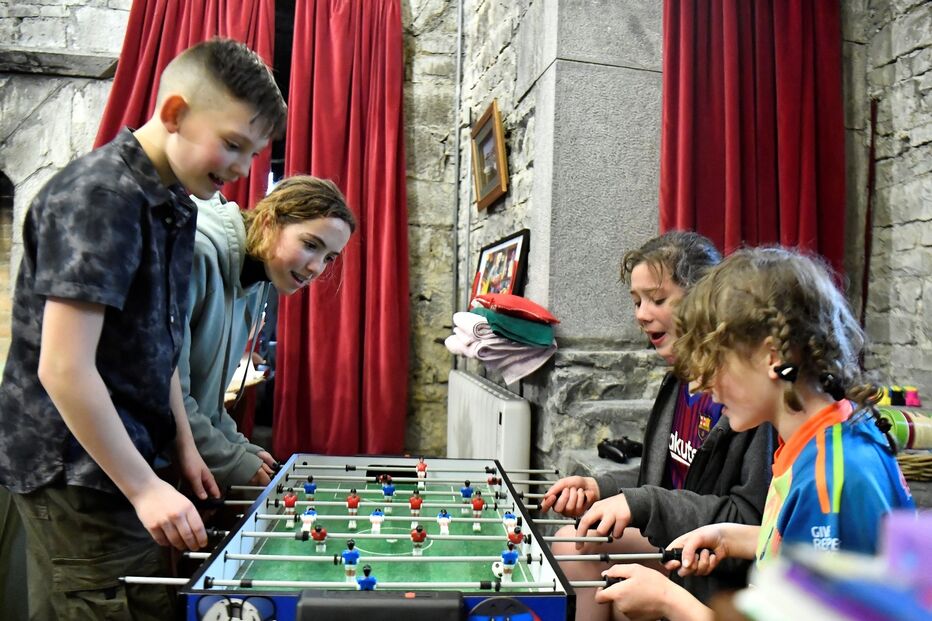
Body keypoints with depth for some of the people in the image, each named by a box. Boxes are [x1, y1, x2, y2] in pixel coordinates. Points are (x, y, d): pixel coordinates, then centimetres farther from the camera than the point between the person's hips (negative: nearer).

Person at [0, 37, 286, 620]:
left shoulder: (174, 202, 8)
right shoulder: (99, 196, -19)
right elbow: (63, 370, -24)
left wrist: (184, 446, 13)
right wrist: (145, 488, -19)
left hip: (121, 457, 9)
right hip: (78, 470, -8)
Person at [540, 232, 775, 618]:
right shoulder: (679, 382, 8)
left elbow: (752, 520, -23)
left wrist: (642, 503, -25)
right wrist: (602, 490, -4)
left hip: (723, 576, -8)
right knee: (572, 542, -9)